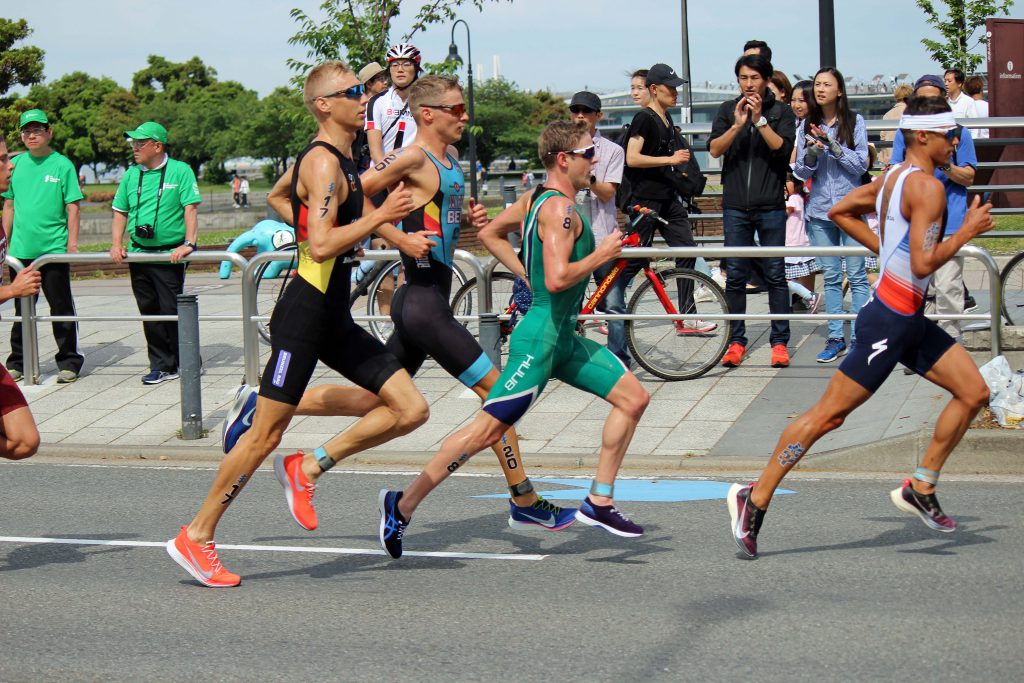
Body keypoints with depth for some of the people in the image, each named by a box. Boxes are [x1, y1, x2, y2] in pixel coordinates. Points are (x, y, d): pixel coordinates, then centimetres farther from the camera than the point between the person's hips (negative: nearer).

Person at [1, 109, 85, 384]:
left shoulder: (62, 165, -3)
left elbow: (73, 207, -3)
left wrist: (72, 244, -9)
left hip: (54, 248, -3)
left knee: (61, 307, 2)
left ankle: (68, 362, 11)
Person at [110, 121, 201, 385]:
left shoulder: (180, 171, -4)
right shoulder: (131, 175, 11)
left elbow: (191, 209, -11)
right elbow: (120, 212, 16)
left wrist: (189, 243, -21)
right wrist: (116, 245, 4)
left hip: (170, 255, -5)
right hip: (139, 254, 5)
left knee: (171, 310, -6)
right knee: (149, 312, 7)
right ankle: (162, 366, 15)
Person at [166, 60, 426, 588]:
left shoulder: (341, 160, 14)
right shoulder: (324, 162, -16)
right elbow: (321, 246, -26)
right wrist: (382, 216, -21)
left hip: (334, 320, 9)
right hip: (304, 318, -9)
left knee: (411, 410, 1)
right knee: (266, 435, -4)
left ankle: (313, 466, 11)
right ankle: (195, 537, 7)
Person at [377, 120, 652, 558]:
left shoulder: (536, 198, 10)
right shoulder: (559, 209, -19)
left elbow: (490, 234, 23)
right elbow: (558, 279, -30)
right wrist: (602, 255, -15)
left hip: (563, 338, 10)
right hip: (541, 337, -10)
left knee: (633, 398, 8)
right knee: (488, 430, -5)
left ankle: (598, 503, 11)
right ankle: (403, 505, 4)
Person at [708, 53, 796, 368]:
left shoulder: (781, 112, 4)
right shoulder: (728, 110, 8)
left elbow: (783, 148, -10)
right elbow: (714, 149, -3)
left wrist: (760, 120, -18)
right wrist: (737, 124, -17)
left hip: (771, 206, -2)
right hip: (735, 206, 2)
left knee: (775, 274, 1)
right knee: (735, 275, 4)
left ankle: (780, 341, 6)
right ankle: (736, 340, 12)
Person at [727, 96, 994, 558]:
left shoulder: (893, 177, 11)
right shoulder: (927, 187, -18)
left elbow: (840, 212, 22)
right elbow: (923, 265, -26)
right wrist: (967, 231, -14)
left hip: (909, 319, 10)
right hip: (889, 321, -10)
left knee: (974, 393, 8)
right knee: (828, 414, -5)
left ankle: (920, 490, 15)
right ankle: (755, 499, 2)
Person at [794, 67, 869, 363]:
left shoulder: (854, 122, 0)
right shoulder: (807, 126, 8)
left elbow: (861, 165, -6)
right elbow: (802, 172, 6)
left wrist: (833, 145, -17)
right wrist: (812, 153, -14)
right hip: (820, 209, 3)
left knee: (856, 275, -3)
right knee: (830, 277, 7)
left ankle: (859, 337, 0)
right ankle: (835, 338, 11)